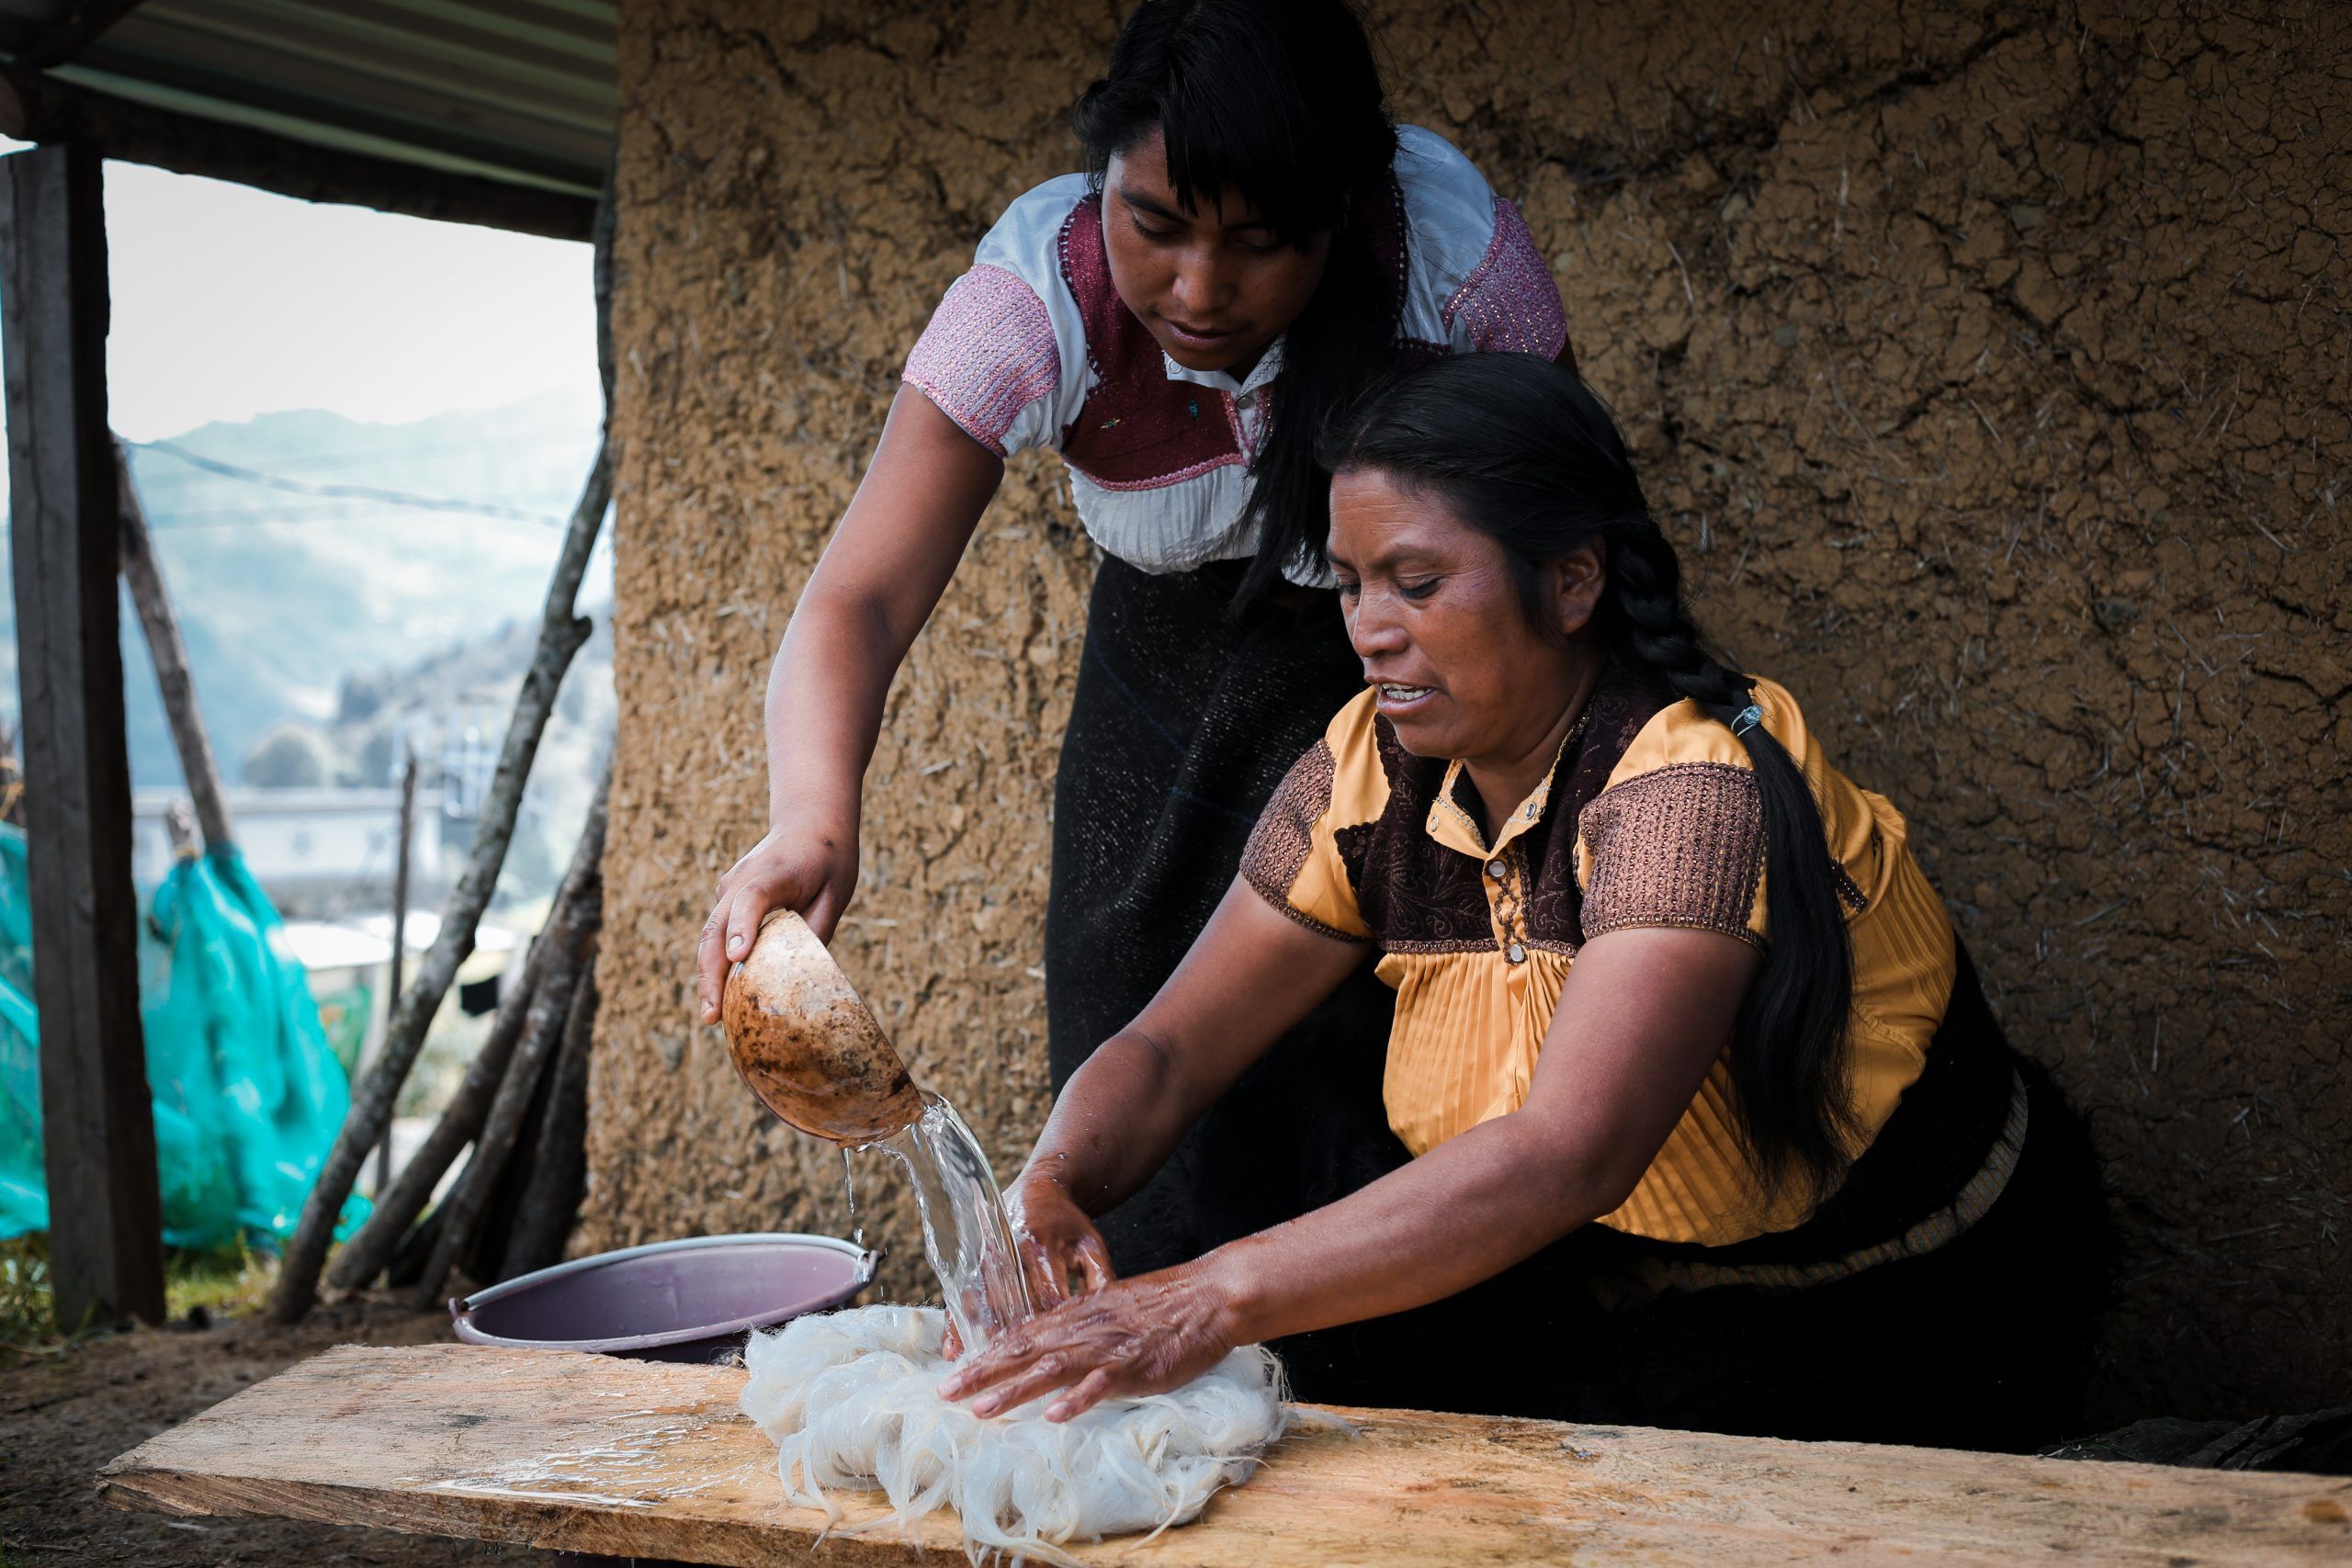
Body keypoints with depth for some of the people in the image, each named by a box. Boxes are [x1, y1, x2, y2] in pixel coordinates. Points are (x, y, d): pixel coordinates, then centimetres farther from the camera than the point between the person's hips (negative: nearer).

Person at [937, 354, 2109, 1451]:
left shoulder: (1692, 795, -30)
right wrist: (1051, 1186, -27)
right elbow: (1172, 1048, -5)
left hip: (1900, 1318, -5)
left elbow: (1566, 1156, -42)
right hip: (1635, 1286, 6)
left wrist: (1215, 1300, -48)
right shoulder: (1373, 773, -7)